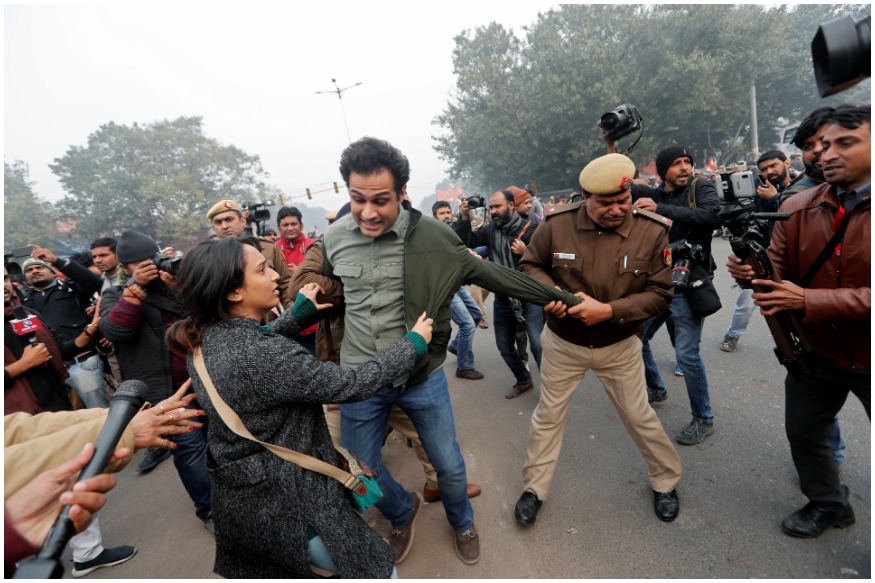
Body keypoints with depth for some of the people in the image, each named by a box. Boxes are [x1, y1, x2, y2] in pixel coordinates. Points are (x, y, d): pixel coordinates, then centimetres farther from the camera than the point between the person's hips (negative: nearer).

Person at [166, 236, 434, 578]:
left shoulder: (204, 338, -6)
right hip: (288, 502, -9)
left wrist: (299, 312, 11)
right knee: (378, 571, 13)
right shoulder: (262, 357, -32)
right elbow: (353, 384, -26)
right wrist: (414, 344, -14)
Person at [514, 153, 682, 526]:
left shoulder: (653, 231, -15)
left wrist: (608, 310, -26)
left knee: (640, 417, 17)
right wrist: (553, 292, -22)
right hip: (563, 343, 1)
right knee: (548, 416, 12)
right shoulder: (557, 225, -16)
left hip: (620, 346, 0)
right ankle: (534, 488, 33)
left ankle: (666, 481, 46)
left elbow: (660, 294, -12)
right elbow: (529, 265, -2)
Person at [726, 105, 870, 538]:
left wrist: (808, 301, -33)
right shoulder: (796, 209, -5)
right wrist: (749, 272, -28)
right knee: (803, 431, 20)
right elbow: (778, 273, -6)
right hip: (815, 352, 5)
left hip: (867, 358, -4)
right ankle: (828, 503, 47)